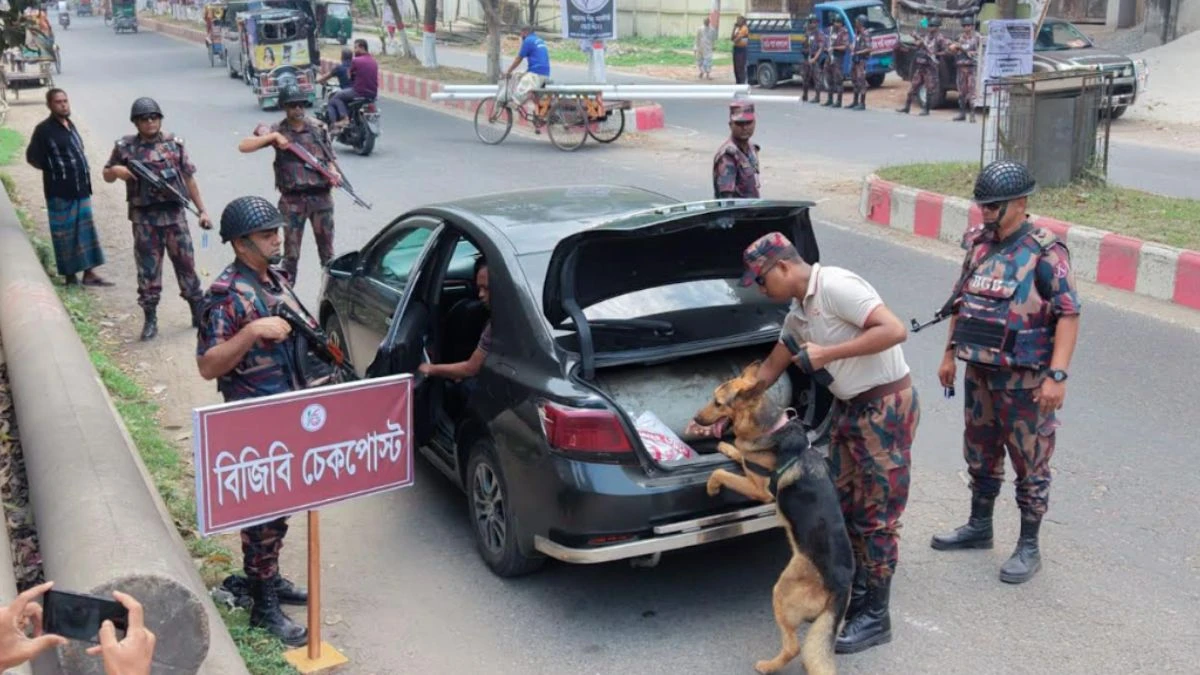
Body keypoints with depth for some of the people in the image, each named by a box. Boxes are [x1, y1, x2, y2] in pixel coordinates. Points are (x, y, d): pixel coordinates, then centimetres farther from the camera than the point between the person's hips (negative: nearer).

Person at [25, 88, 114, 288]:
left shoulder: (69, 125, 12)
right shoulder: (44, 129, -11)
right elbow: (32, 157, -9)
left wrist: (84, 173, 9)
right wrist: (53, 169, -3)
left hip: (81, 188, 8)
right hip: (60, 191, -7)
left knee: (86, 229, 8)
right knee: (65, 232, 0)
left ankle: (89, 273, 12)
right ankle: (69, 274, 8)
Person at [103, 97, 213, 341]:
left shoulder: (174, 143, 3)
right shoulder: (125, 147, 1)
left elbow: (189, 178, 8)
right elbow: (107, 176, 13)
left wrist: (202, 210, 6)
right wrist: (116, 170, -11)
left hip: (175, 214, 1)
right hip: (144, 219, 0)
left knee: (186, 264, 6)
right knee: (148, 269, 4)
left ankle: (198, 312, 20)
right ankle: (150, 319, 14)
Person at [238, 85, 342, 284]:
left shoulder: (319, 128, 6)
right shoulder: (278, 131, 0)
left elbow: (331, 157, 11)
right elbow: (243, 146, -7)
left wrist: (334, 172, -10)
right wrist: (273, 137, -17)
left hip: (321, 197, 2)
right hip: (292, 200, -2)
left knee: (327, 250, 10)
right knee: (291, 253, 3)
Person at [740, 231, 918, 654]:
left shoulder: (835, 286, -20)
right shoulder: (799, 310, 9)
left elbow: (895, 330, -28)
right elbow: (769, 370, 18)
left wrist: (829, 353, -25)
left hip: (886, 408, -9)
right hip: (849, 408, 9)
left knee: (876, 516, 0)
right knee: (843, 506, 16)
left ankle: (875, 618, 11)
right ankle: (856, 593, 32)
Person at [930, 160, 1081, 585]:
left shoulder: (1044, 253, -14)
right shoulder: (977, 245, 6)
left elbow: (1069, 315, -16)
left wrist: (1057, 375, -22)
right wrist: (950, 352, 15)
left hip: (1026, 380, -7)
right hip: (979, 372, 7)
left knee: (1030, 464, 4)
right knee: (980, 454, 19)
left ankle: (1028, 549, 16)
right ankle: (979, 527, 37)